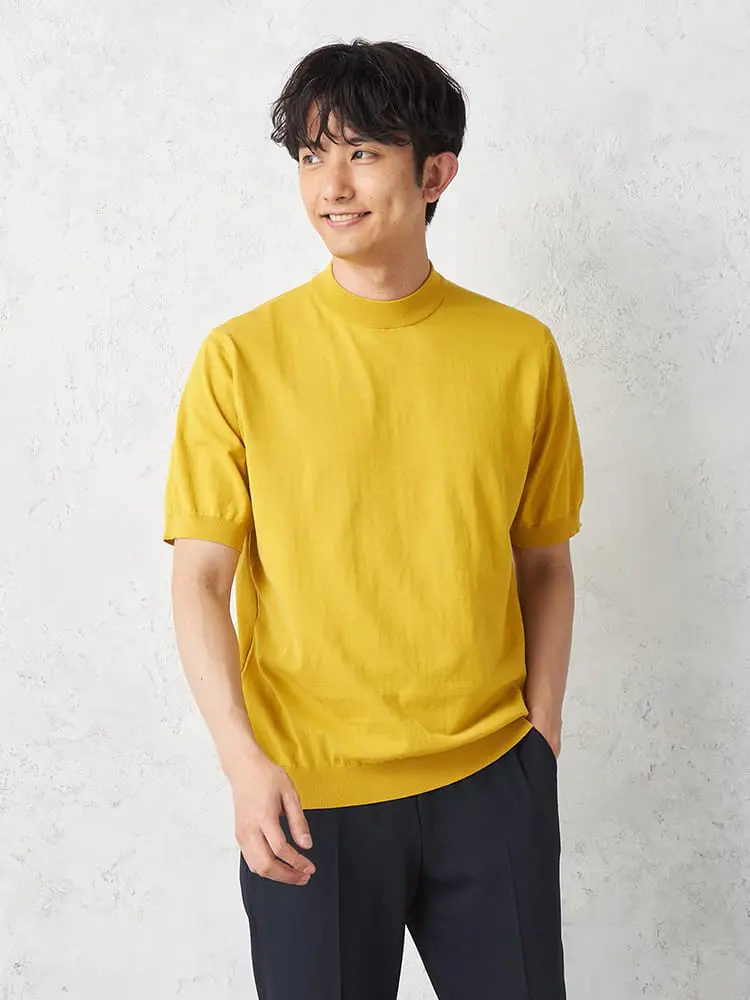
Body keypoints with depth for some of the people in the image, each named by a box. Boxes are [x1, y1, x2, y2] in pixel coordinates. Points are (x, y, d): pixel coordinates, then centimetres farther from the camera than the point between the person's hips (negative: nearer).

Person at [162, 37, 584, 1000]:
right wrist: (243, 760, -15)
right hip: (306, 793, -1)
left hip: (491, 781, 2)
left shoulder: (520, 351, 1)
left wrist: (542, 732, 4)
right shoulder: (242, 356, -4)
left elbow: (543, 564, 8)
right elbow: (200, 578, -5)